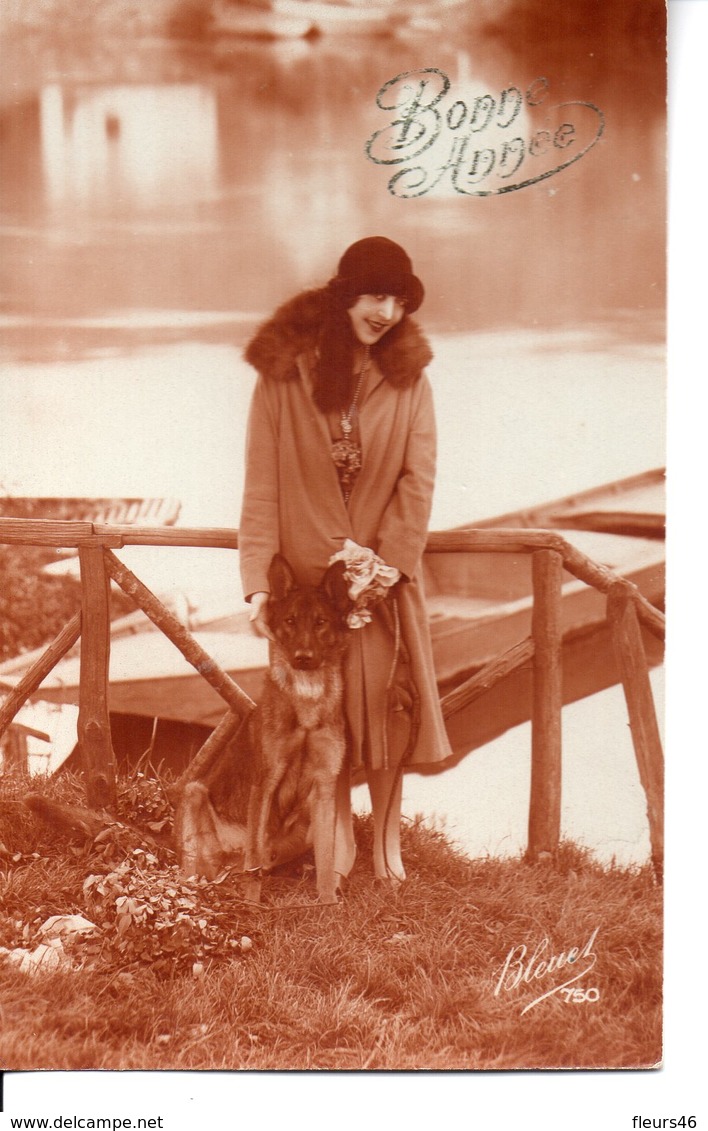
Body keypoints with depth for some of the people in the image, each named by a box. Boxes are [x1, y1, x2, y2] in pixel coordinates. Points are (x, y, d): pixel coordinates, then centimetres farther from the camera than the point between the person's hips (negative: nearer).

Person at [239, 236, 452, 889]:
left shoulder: (408, 377, -2)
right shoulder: (283, 372, -7)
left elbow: (418, 479, -5)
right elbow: (262, 484, -8)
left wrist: (387, 562, -15)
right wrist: (258, 579, -13)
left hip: (386, 568, 1)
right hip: (308, 568, -1)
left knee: (389, 698, 0)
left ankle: (386, 835, 17)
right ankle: (339, 836, 22)